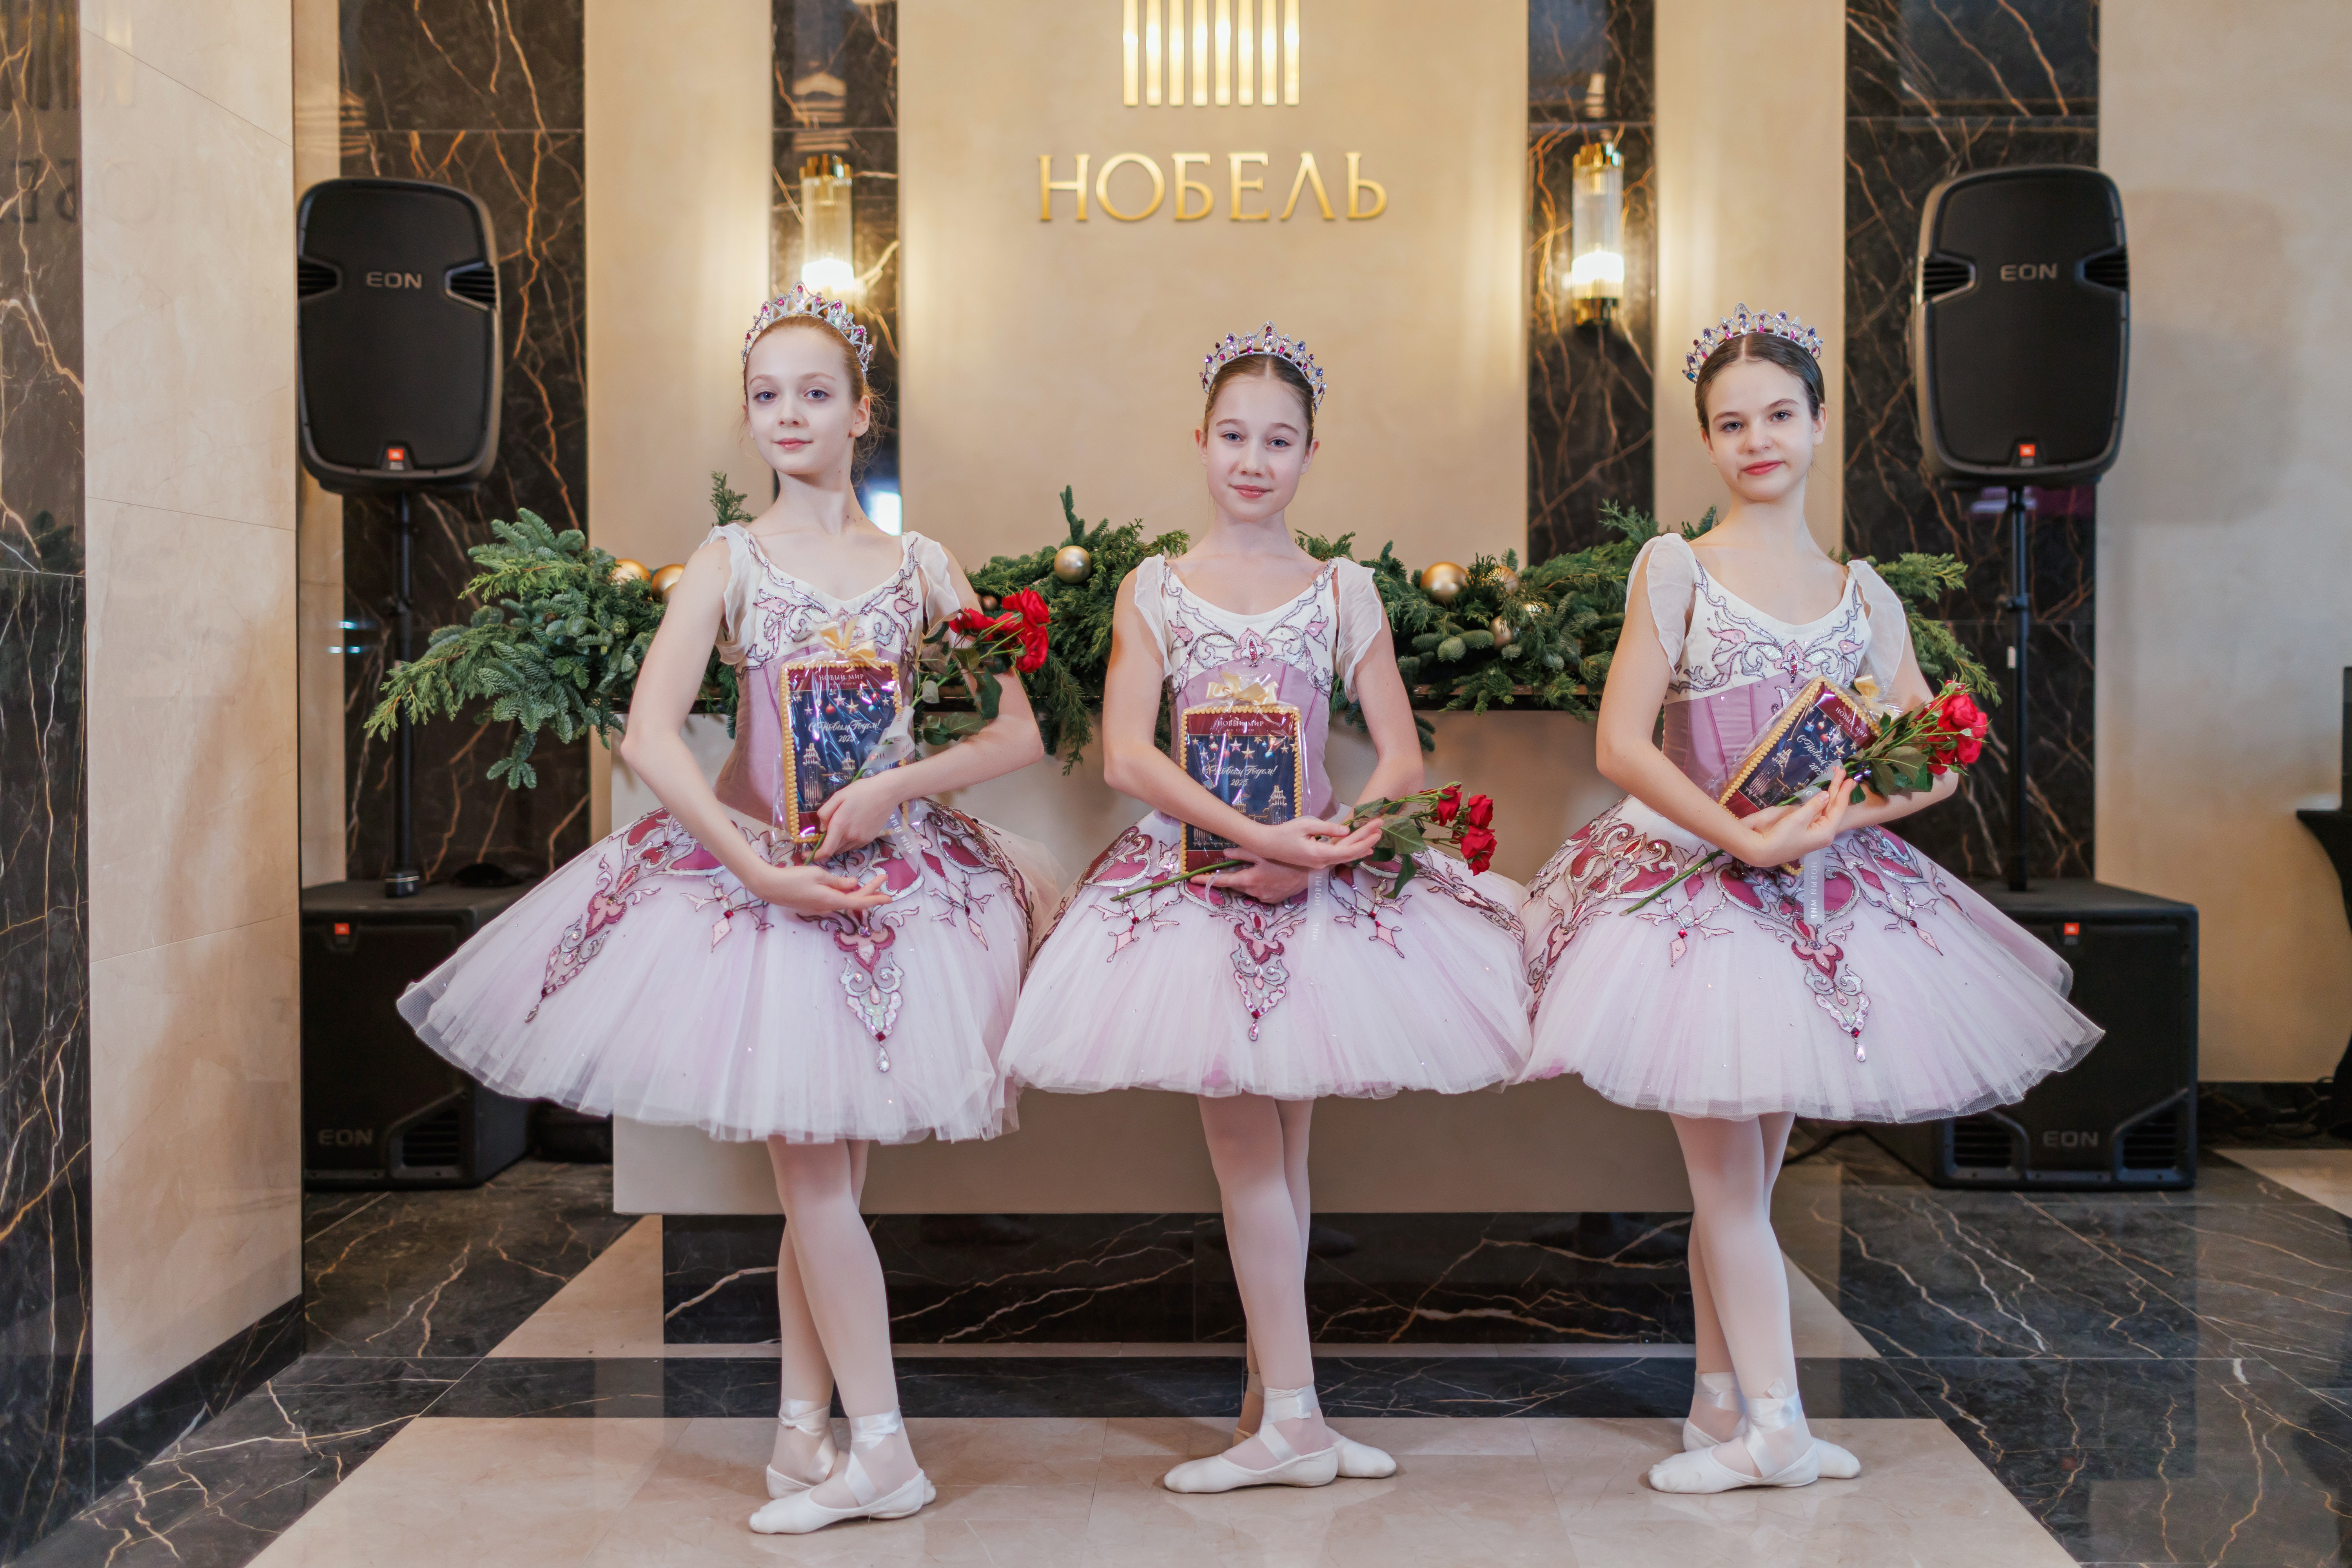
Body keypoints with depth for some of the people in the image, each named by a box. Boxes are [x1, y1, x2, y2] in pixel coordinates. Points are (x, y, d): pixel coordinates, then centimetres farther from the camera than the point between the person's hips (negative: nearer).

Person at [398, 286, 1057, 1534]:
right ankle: (878, 1449, 10)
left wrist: (895, 790, -13)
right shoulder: (729, 561, -1)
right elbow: (649, 739, -11)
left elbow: (1015, 734, 2)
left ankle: (804, 1432, 20)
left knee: (825, 1169, 7)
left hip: (892, 874, 2)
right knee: (812, 1173, -1)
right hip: (756, 877, -1)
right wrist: (760, 867, -19)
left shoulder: (921, 567, 4)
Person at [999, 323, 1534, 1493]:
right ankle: (1292, 1417, 4)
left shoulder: (1343, 591, 7)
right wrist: (1256, 835, -17)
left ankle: (1271, 1410, 16)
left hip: (1315, 875, 1)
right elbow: (1126, 757, -6)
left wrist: (1320, 850, -15)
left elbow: (1402, 758, 2)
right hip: (1191, 875, -1)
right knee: (1249, 1141, -1)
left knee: (1272, 1139, 5)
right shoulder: (1156, 589, 5)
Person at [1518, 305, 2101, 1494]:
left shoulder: (1863, 593, 8)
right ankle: (1774, 1425, 7)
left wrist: (1851, 809, -14)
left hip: (1819, 891, 4)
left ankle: (1722, 1405, 22)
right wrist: (1745, 837, -19)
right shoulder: (1676, 568, -3)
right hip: (1691, 885, -4)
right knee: (1726, 1173, -1)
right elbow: (1621, 745, -11)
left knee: (1749, 1170, 11)